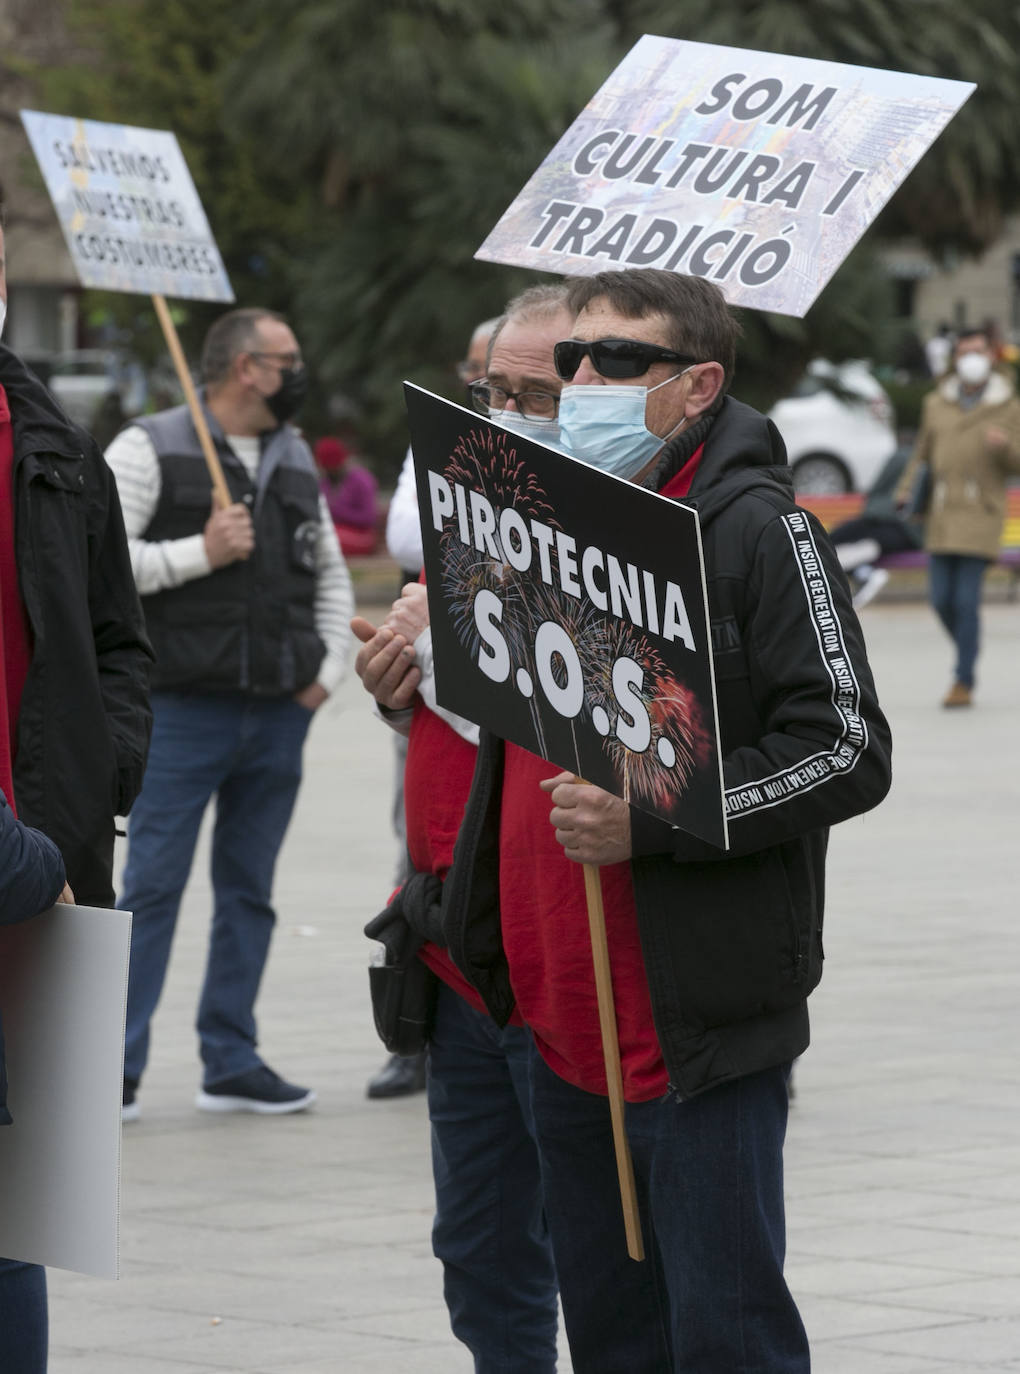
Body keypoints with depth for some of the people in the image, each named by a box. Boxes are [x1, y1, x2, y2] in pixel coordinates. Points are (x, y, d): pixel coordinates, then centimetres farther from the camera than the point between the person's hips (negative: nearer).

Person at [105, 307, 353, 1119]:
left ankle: (232, 1064, 16)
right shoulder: (151, 451, -5)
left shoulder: (297, 462, 14)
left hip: (279, 717, 6)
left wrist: (329, 667, 10)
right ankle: (117, 1067, -1)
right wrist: (200, 553, -17)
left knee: (249, 892, 10)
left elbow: (331, 574, 23)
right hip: (186, 710, -6)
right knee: (154, 886, -6)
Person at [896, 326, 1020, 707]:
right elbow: (922, 455, 18)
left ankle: (964, 681, -3)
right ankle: (967, 654, 26)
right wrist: (906, 495, 6)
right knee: (942, 600, 1)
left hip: (981, 516, -4)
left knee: (966, 601, -9)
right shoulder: (936, 404, 12)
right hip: (941, 517, 4)